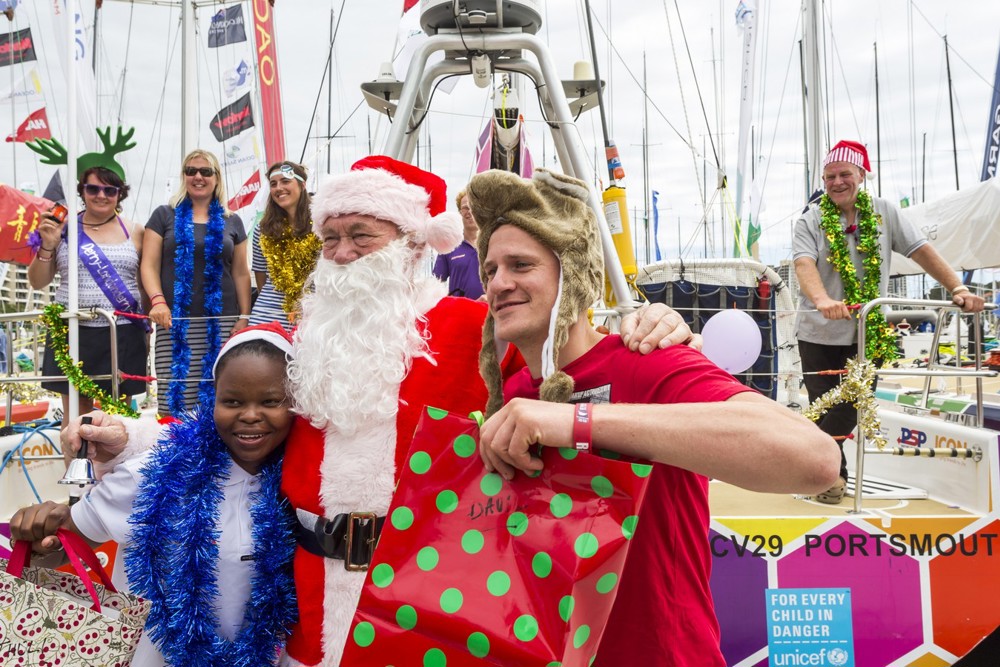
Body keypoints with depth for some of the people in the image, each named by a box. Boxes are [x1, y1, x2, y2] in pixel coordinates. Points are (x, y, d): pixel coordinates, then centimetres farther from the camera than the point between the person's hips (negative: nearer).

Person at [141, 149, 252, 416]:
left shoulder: (232, 221, 14)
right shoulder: (165, 216, 11)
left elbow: (241, 273, 13)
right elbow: (149, 265, 5)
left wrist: (244, 317, 4)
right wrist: (158, 300, -12)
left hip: (222, 323, 1)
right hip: (175, 322, -1)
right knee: (176, 393, -6)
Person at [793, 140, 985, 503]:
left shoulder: (884, 213, 4)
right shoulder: (811, 221, -4)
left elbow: (922, 251, 2)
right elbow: (804, 265, -20)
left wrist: (958, 288, -10)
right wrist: (823, 300, -40)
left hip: (869, 334, 3)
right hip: (820, 334, -2)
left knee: (850, 411, 8)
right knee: (826, 412, 1)